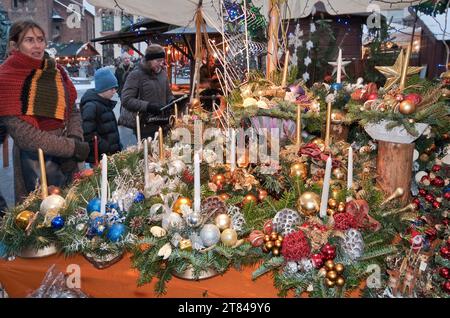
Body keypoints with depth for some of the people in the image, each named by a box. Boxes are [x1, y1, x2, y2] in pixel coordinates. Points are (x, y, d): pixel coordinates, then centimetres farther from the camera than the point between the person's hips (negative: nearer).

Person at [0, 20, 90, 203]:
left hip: (67, 159, 6)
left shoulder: (55, 71, 8)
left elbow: (72, 111, 7)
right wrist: (71, 147, -18)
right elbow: (21, 132, -16)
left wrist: (75, 140, -12)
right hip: (35, 161, -5)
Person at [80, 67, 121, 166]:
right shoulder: (91, 106, -15)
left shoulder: (106, 103, 12)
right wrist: (108, 149, -20)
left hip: (111, 154, 8)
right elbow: (89, 135, -22)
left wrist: (118, 148, 12)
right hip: (99, 158, -8)